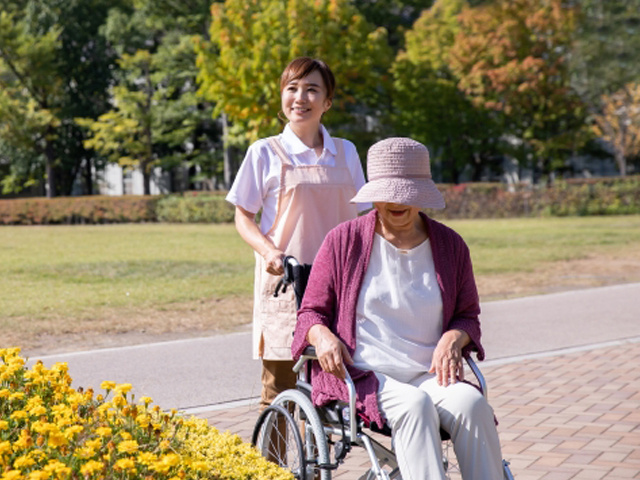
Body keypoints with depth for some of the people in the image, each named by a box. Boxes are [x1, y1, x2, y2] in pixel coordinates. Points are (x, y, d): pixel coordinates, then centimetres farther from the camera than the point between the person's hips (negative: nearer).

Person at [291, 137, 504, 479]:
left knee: (471, 403, -31)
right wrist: (323, 337, -15)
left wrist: (454, 337, -5)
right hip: (361, 374, -3)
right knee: (414, 405, -35)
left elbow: (468, 316, 20)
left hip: (429, 375, 3)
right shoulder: (344, 241, 6)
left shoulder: (450, 246, 13)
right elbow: (310, 313, 9)